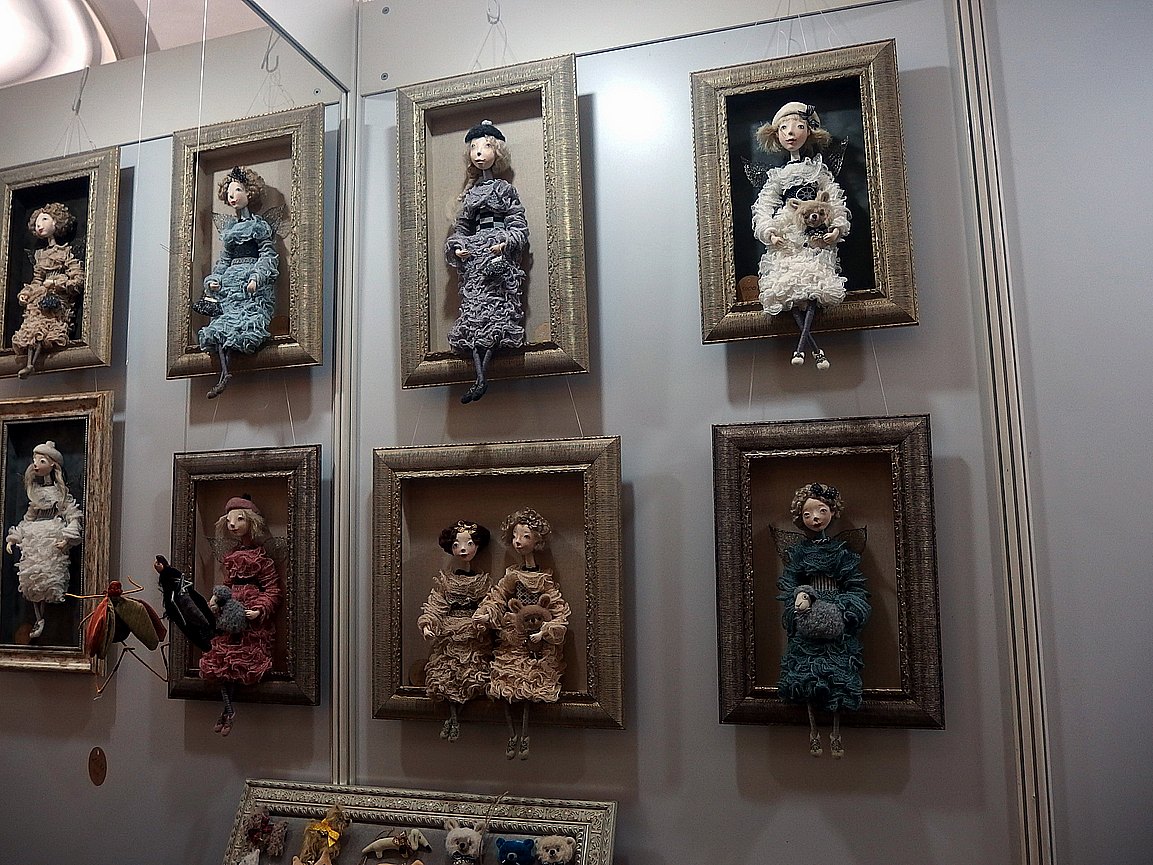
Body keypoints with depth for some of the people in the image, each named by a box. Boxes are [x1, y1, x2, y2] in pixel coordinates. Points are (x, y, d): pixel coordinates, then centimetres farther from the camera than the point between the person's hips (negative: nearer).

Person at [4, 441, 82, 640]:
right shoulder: (36, 492, 18)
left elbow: (74, 516, -4)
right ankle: (39, 619, 6)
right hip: (33, 539, 5)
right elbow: (29, 518, 23)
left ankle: (45, 619, -7)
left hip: (53, 540, -5)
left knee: (49, 577, -15)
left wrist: (67, 538, -16)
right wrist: (13, 539, 16)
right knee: (31, 579, -1)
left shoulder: (60, 491, 3)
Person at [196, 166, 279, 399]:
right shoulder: (229, 227, 23)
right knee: (221, 324, -13)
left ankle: (225, 372, -26)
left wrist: (256, 278, -18)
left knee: (247, 319, -23)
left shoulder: (259, 225, 6)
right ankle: (225, 372, -23)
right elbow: (224, 259, 24)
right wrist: (214, 279, 7)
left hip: (252, 282, -6)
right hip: (230, 279, 6)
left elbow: (269, 255, -3)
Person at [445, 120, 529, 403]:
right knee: (472, 309, -8)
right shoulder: (470, 193, 21)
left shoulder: (505, 188, 9)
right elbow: (461, 227, 20)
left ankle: (482, 374, -18)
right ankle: (480, 378, -14)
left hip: (498, 252, -4)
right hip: (473, 255, 4)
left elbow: (518, 223, 1)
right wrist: (457, 246, 1)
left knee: (495, 308, -14)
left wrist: (506, 242, -17)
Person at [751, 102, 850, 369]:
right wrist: (769, 232, -9)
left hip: (815, 236, 0)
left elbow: (836, 203, 9)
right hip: (786, 239, 1)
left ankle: (801, 344, -29)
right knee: (789, 287, -20)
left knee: (814, 284, -23)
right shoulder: (776, 176, 17)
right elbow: (764, 208, 9)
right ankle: (814, 347, -24)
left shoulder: (819, 170, 16)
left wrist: (837, 228, -7)